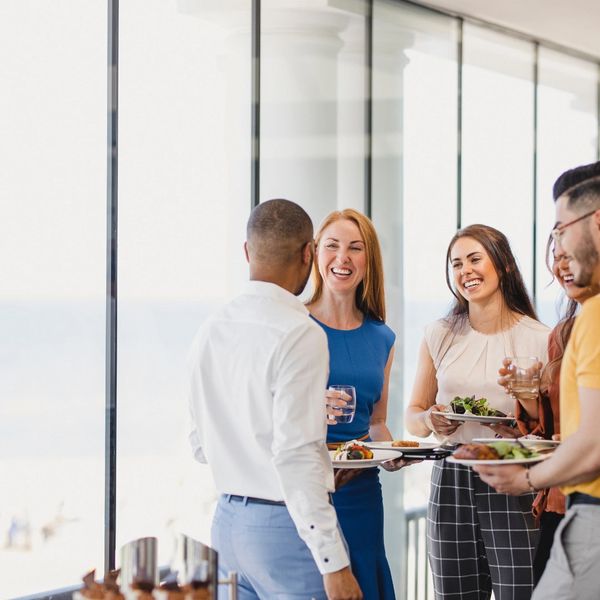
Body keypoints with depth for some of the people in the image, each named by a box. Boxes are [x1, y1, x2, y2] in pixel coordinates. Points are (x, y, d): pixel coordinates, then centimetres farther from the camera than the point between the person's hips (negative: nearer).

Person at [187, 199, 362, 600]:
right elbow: (295, 456, -21)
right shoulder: (300, 335, -15)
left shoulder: (212, 330, 8)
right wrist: (333, 563, -19)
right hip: (286, 524, -8)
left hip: (228, 520, 8)